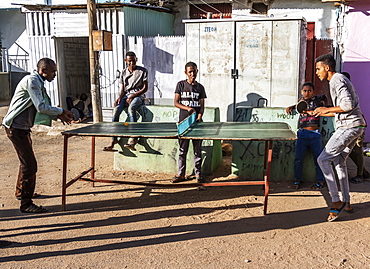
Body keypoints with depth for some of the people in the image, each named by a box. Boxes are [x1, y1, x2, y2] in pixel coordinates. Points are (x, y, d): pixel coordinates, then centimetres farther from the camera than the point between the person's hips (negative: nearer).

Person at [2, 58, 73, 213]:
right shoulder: (32, 81, -18)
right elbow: (41, 107, -23)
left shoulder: (38, 83, 14)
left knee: (27, 161, 23)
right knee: (30, 165, -10)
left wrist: (58, 116, 5)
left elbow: (41, 107, 17)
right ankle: (26, 204, -3)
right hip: (15, 127, -11)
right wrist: (61, 112, -11)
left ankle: (21, 192, 42)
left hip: (22, 127, 11)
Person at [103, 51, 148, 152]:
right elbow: (123, 89, 17)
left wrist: (132, 96, -13)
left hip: (138, 95, -4)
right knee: (116, 110, -26)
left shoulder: (143, 71, 3)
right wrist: (119, 97, -5)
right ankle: (113, 140, -25)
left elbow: (145, 88, -2)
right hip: (126, 96, 4)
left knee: (131, 108, -38)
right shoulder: (124, 72, 16)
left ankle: (133, 139, -41)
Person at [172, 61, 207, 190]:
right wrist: (188, 108, -16)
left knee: (197, 150, 4)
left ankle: (198, 174, 14)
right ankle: (181, 174, 15)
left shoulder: (200, 87, 9)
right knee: (183, 150, 5)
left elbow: (202, 106, 6)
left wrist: (199, 116, -13)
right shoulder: (181, 85, 5)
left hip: (197, 122, 1)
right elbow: (176, 103, 0)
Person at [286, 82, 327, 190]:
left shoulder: (317, 99, 3)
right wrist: (291, 107, 18)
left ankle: (321, 181, 19)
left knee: (318, 158, 5)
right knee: (298, 158, 2)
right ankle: (297, 180, 16)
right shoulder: (301, 100, 13)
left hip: (315, 134, -1)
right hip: (302, 133, 2)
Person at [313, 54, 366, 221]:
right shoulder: (340, 79, 22)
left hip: (349, 126, -11)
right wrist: (321, 113, 24)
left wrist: (327, 109, -12)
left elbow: (348, 105, -22)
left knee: (323, 159, -11)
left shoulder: (337, 80, -11)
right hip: (355, 126, 11)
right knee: (339, 162, 16)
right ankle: (346, 203, 21)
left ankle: (336, 202, -9)